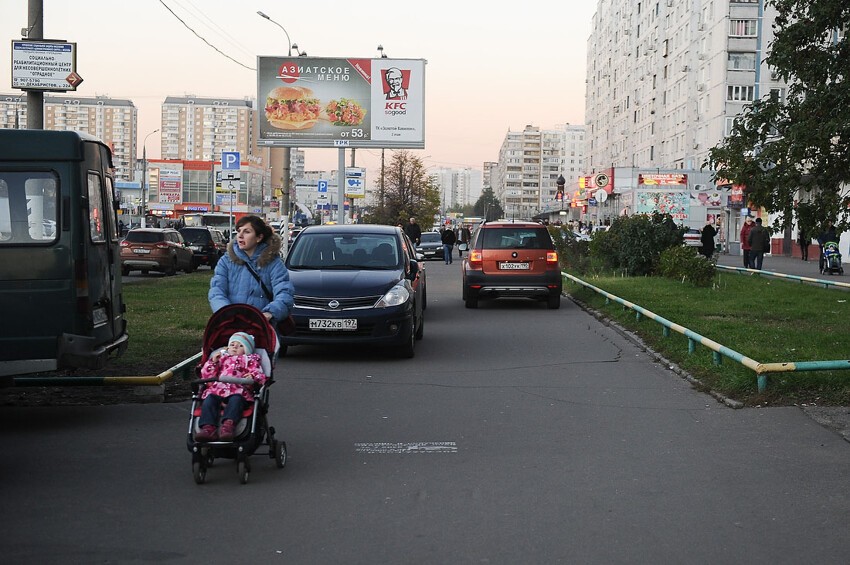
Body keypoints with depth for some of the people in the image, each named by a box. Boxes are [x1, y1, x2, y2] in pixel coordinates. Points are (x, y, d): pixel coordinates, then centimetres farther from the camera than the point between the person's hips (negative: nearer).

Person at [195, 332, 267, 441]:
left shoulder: (250, 360, 28)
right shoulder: (221, 358, 35)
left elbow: (260, 376, 10)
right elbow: (206, 376, 26)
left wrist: (253, 377, -14)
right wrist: (213, 362, 11)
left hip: (239, 390, -3)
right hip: (216, 389, 3)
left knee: (236, 399, -36)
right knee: (209, 399, -28)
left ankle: (228, 425, -57)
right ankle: (208, 428, -44)